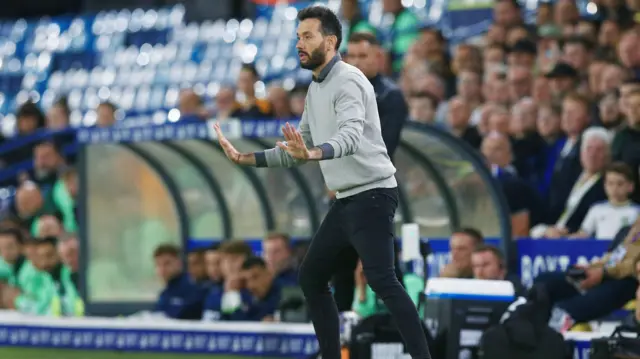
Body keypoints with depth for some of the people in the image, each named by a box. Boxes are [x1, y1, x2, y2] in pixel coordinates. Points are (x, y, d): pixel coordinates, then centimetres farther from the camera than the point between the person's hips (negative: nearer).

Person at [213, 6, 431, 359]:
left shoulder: (347, 81, -15)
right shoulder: (316, 88, 14)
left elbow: (350, 136, -34)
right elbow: (296, 151, 22)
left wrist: (313, 154, -52)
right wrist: (244, 158, 15)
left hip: (371, 196, -10)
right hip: (346, 200, 10)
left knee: (381, 280, -22)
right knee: (311, 277, 12)